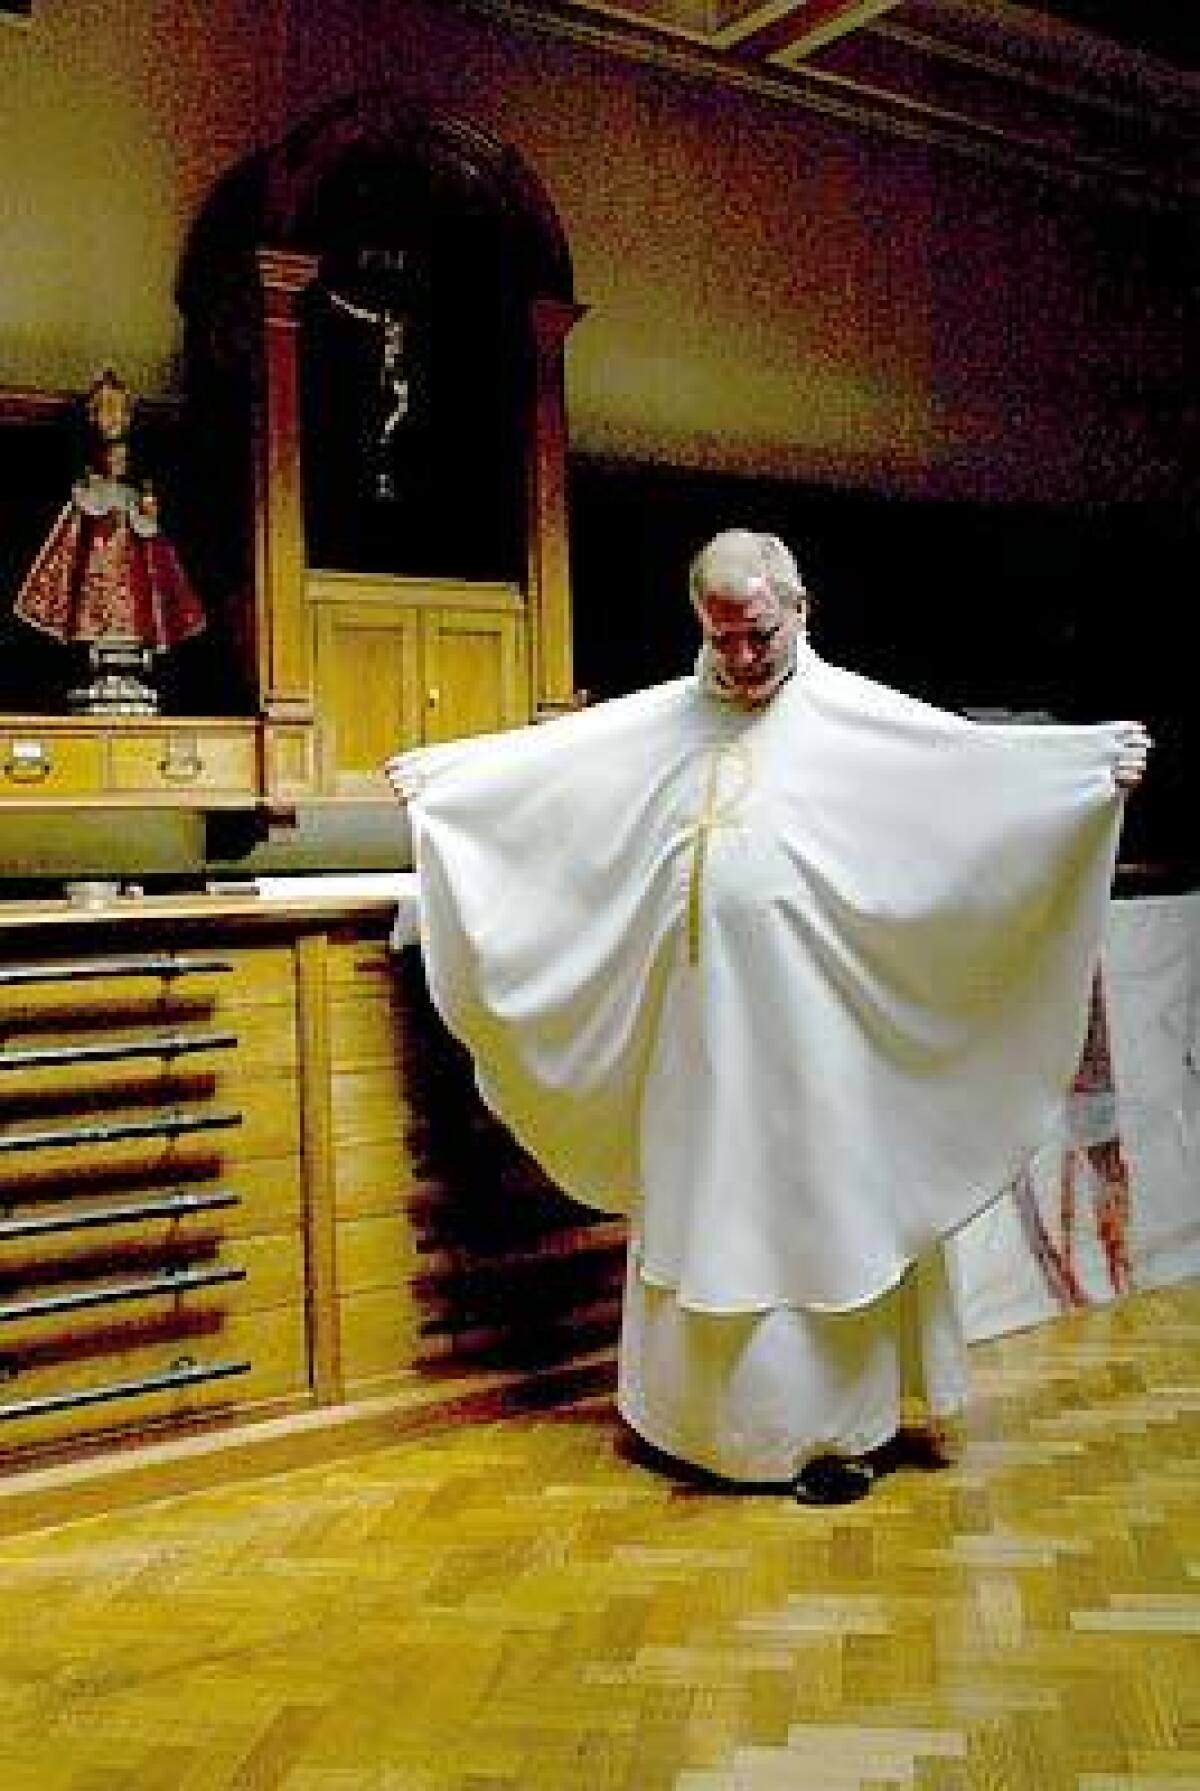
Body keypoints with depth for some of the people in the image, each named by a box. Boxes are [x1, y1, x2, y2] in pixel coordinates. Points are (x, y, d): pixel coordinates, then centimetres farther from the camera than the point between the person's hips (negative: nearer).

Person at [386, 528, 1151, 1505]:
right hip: (701, 1026, 5)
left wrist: (1097, 754, -28)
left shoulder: (856, 713, -3)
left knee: (826, 1206, 4)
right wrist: (438, 765, 20)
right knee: (704, 1203, 13)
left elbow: (975, 751, -14)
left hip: (813, 1023, -4)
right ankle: (711, 1409, 29)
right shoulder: (665, 717, 10)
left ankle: (848, 1421, 18)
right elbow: (537, 753, 17)